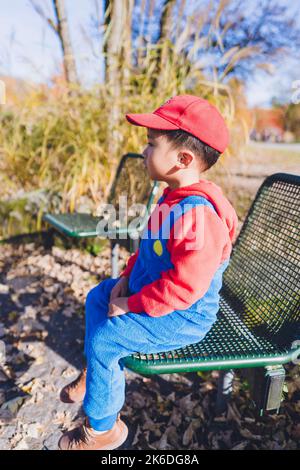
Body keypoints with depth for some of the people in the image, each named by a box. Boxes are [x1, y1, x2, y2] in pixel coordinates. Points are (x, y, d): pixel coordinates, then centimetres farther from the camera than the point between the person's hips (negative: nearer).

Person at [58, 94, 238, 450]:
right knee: (96, 298, 19)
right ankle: (94, 373, 38)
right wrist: (127, 276, 2)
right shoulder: (173, 197, 1)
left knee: (104, 339, -16)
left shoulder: (197, 213, -33)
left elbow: (184, 286, -34)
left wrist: (131, 305, -23)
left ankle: (103, 428, 11)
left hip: (182, 316, -10)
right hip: (146, 290, 11)